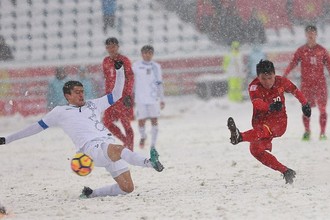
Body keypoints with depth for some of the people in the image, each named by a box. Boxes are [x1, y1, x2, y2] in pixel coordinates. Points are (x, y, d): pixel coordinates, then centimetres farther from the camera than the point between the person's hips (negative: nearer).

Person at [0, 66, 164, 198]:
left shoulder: (93, 105, 27)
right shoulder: (60, 112, 17)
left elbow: (116, 95, 29)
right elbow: (37, 127, 23)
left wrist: (120, 70, 18)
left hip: (109, 143, 6)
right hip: (91, 148, -6)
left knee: (127, 187, -5)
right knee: (117, 149, -39)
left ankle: (91, 193, 11)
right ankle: (148, 162, -59)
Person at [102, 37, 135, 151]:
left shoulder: (124, 60, -7)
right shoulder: (106, 61, 12)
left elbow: (130, 78, -10)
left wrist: (128, 95, -18)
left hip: (123, 95, -7)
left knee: (126, 123, -5)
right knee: (107, 121, 2)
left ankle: (130, 149, 1)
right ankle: (126, 141, 18)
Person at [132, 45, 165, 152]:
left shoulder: (156, 66, 6)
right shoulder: (136, 66, 3)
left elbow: (159, 83, 10)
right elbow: (132, 82, 8)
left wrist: (162, 99, 8)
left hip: (154, 98, 1)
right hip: (140, 98, -1)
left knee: (154, 121, -3)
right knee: (141, 121, -2)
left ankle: (153, 145, 4)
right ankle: (143, 136, 29)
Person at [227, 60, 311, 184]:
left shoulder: (281, 82, -4)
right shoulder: (254, 87, -12)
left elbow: (295, 90, 18)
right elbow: (257, 103, -33)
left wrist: (305, 104, 30)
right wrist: (271, 106, -53)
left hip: (279, 122, -2)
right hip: (261, 121, 2)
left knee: (264, 130, -36)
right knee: (256, 150, -18)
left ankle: (239, 137, -64)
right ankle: (286, 172, -12)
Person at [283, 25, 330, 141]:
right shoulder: (301, 50, 7)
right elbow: (293, 63, 0)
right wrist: (285, 74, -14)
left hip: (320, 82, 0)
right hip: (306, 82, 0)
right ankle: (307, 131, 6)